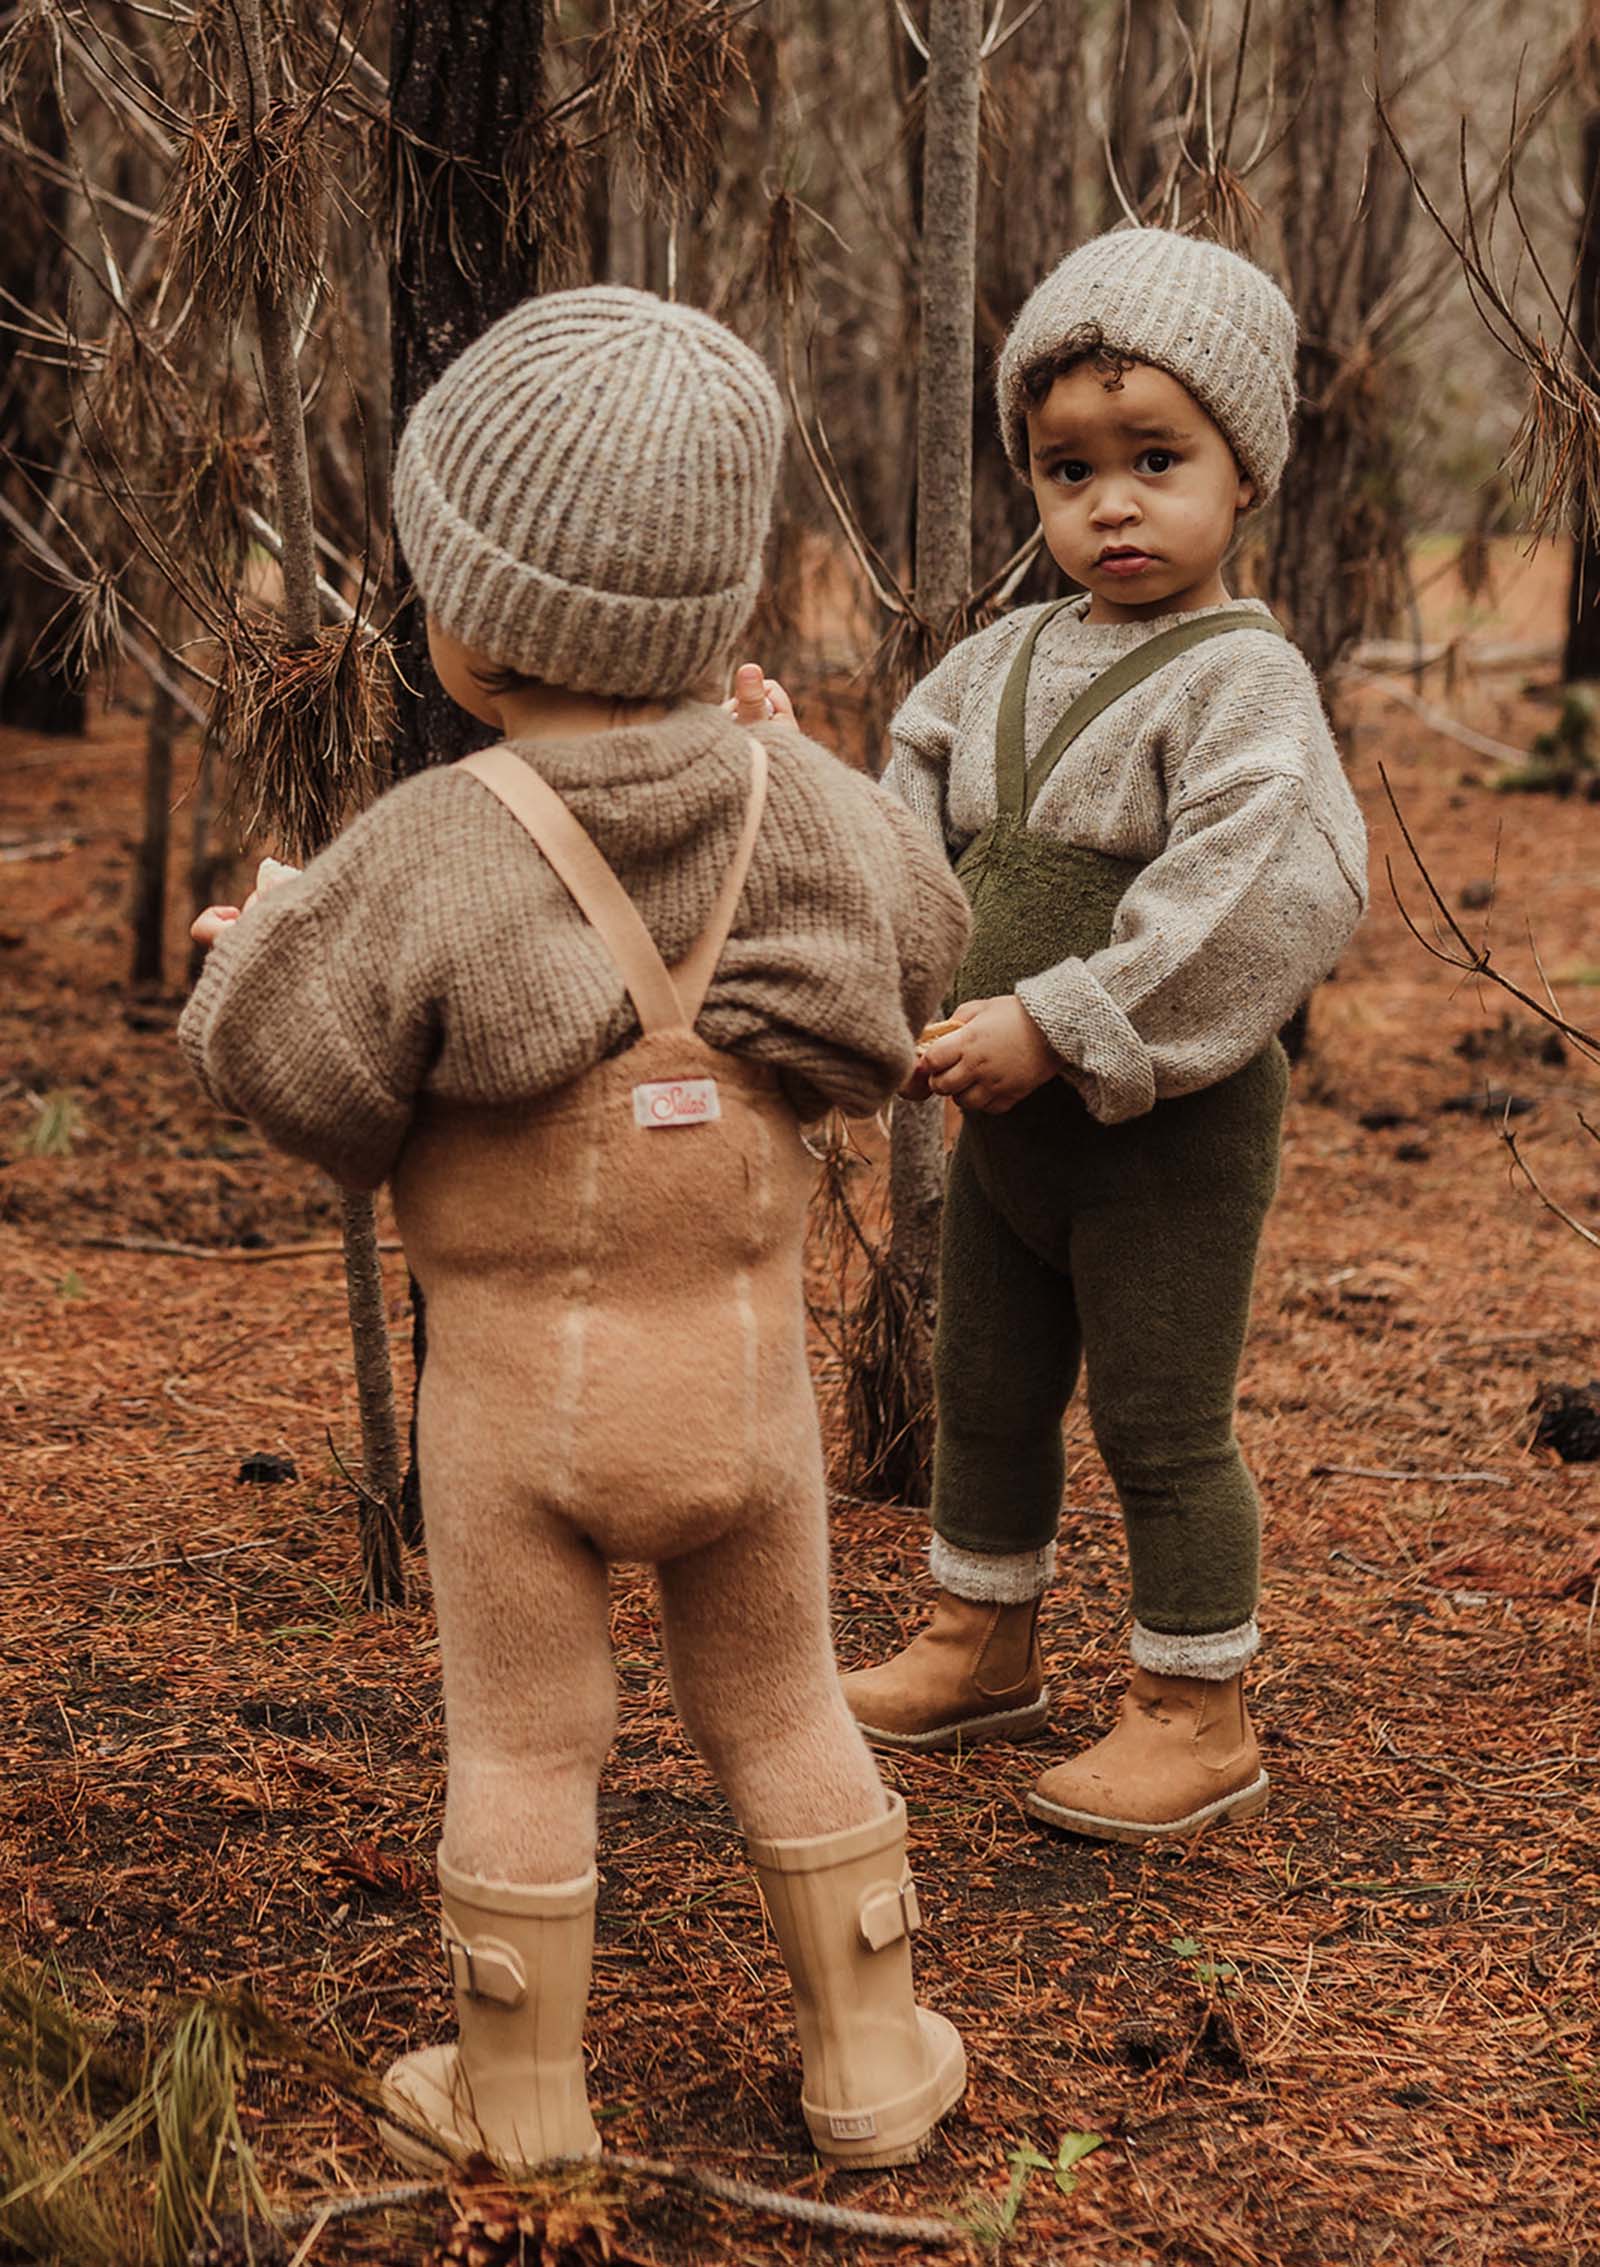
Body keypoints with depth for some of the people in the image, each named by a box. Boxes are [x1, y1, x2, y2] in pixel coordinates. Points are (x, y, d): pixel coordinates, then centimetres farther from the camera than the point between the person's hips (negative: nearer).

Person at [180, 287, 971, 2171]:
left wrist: (265, 938, 9)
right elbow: (916, 945, 10)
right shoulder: (800, 807, -8)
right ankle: (872, 2057, 27)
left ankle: (518, 2094, 26)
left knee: (522, 1741, 12)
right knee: (781, 1713, 19)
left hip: (516, 1379, -3)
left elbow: (290, 1062, -11)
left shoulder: (431, 852, -20)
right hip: (743, 1358, 3)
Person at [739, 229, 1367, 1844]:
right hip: (1004, 1118, 8)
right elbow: (910, 834, 12)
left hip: (1171, 1127, -8)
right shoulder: (1000, 665, 5)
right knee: (985, 1392, 20)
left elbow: (1256, 906, -28)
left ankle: (1196, 1714, 18)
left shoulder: (1242, 683, -17)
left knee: (1163, 1423, 2)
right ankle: (981, 1647, 40)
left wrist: (1058, 1026, -28)